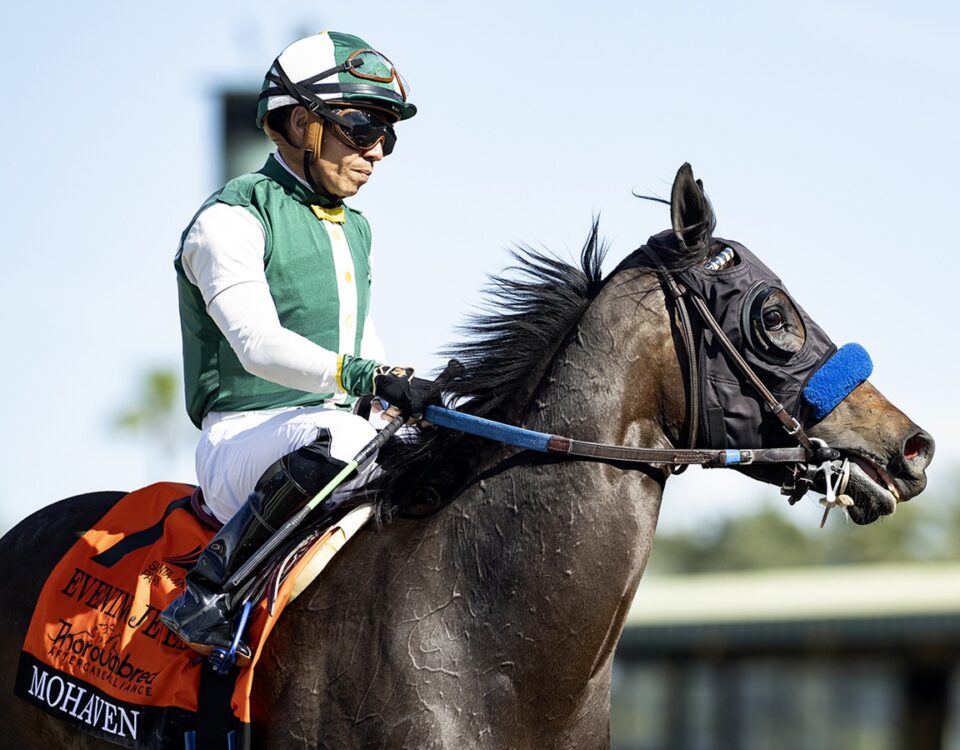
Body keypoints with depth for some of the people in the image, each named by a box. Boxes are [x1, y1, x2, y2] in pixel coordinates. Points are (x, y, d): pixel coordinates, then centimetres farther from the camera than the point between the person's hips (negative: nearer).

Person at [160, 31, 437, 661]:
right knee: (339, 440, -39)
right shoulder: (233, 219, -9)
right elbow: (258, 342, -24)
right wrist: (369, 377, -38)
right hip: (243, 437, -8)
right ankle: (215, 585, -25)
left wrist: (411, 398, 4)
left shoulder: (353, 230, 19)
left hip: (336, 427, 8)